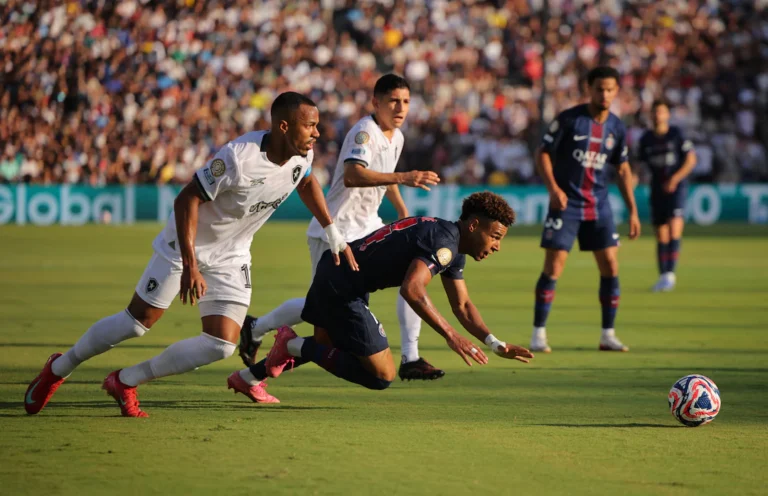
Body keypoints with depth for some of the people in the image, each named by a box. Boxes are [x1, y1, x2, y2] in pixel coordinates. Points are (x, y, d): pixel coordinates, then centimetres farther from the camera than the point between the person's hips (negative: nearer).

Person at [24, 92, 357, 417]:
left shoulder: (302, 154, -12)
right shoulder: (239, 157, -33)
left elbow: (307, 183, 13)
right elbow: (187, 198, -27)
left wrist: (333, 234, 14)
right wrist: (190, 265, -31)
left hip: (230, 256, 6)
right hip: (188, 244, -6)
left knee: (221, 346, -7)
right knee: (136, 322, 1)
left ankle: (126, 382, 9)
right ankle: (59, 368, 24)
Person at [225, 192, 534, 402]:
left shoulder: (454, 250, 11)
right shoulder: (444, 243, -22)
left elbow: (462, 306, 18)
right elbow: (412, 290, -36)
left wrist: (495, 344, 6)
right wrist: (451, 337, -35)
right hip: (343, 288, -11)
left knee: (325, 346, 32)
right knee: (382, 376, -7)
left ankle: (247, 378, 39)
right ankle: (295, 346, -4)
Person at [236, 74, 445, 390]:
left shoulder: (396, 137, 7)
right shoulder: (364, 132, -22)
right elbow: (352, 176, -42)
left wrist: (402, 211, 27)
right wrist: (402, 178, -50)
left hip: (368, 228, 8)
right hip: (336, 231, -8)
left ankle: (410, 358, -6)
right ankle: (256, 329, 22)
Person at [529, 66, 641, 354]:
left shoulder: (616, 128, 6)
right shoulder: (568, 119, -7)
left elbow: (623, 169, 14)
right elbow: (543, 153, -4)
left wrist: (632, 211, 10)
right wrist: (553, 187, -18)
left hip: (599, 206, 4)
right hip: (565, 204, -4)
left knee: (610, 267, -1)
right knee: (553, 268, -8)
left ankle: (608, 335, 10)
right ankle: (538, 334, 0)